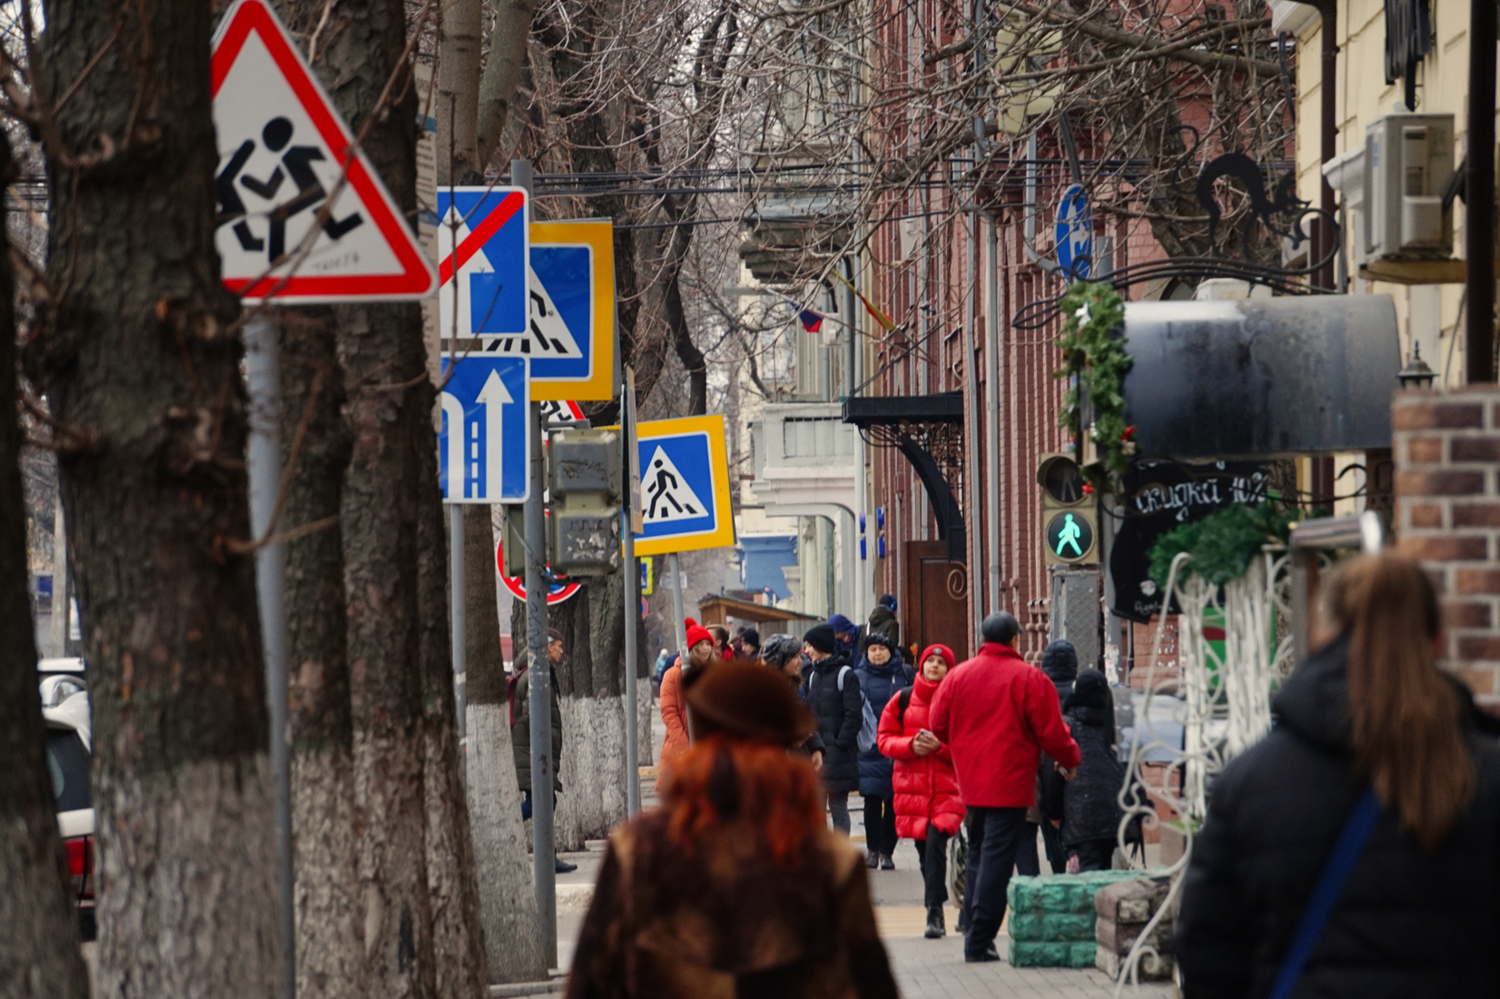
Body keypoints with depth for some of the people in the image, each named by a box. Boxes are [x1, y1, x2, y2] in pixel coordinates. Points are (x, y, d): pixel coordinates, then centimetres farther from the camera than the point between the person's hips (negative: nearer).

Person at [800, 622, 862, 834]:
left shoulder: (846, 675, -6)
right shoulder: (812, 676, 14)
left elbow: (853, 714, -11)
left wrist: (841, 744, -16)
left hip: (837, 753, -7)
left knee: (838, 805, -3)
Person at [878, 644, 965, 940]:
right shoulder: (902, 701, 8)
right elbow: (885, 739, 9)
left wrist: (939, 746, -14)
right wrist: (911, 745, -10)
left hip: (948, 785, -3)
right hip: (911, 785, 3)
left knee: (936, 840, -19)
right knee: (924, 848, 8)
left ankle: (935, 911, -19)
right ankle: (936, 910, 23)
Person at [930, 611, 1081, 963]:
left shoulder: (958, 675, 4)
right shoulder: (1029, 678, -9)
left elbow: (938, 725, 9)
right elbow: (1051, 733, -8)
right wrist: (1070, 760, 12)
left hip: (971, 783, 5)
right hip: (1010, 785, -5)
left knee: (977, 856, 18)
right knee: (996, 860, -3)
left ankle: (973, 932, 18)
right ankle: (980, 942, -6)